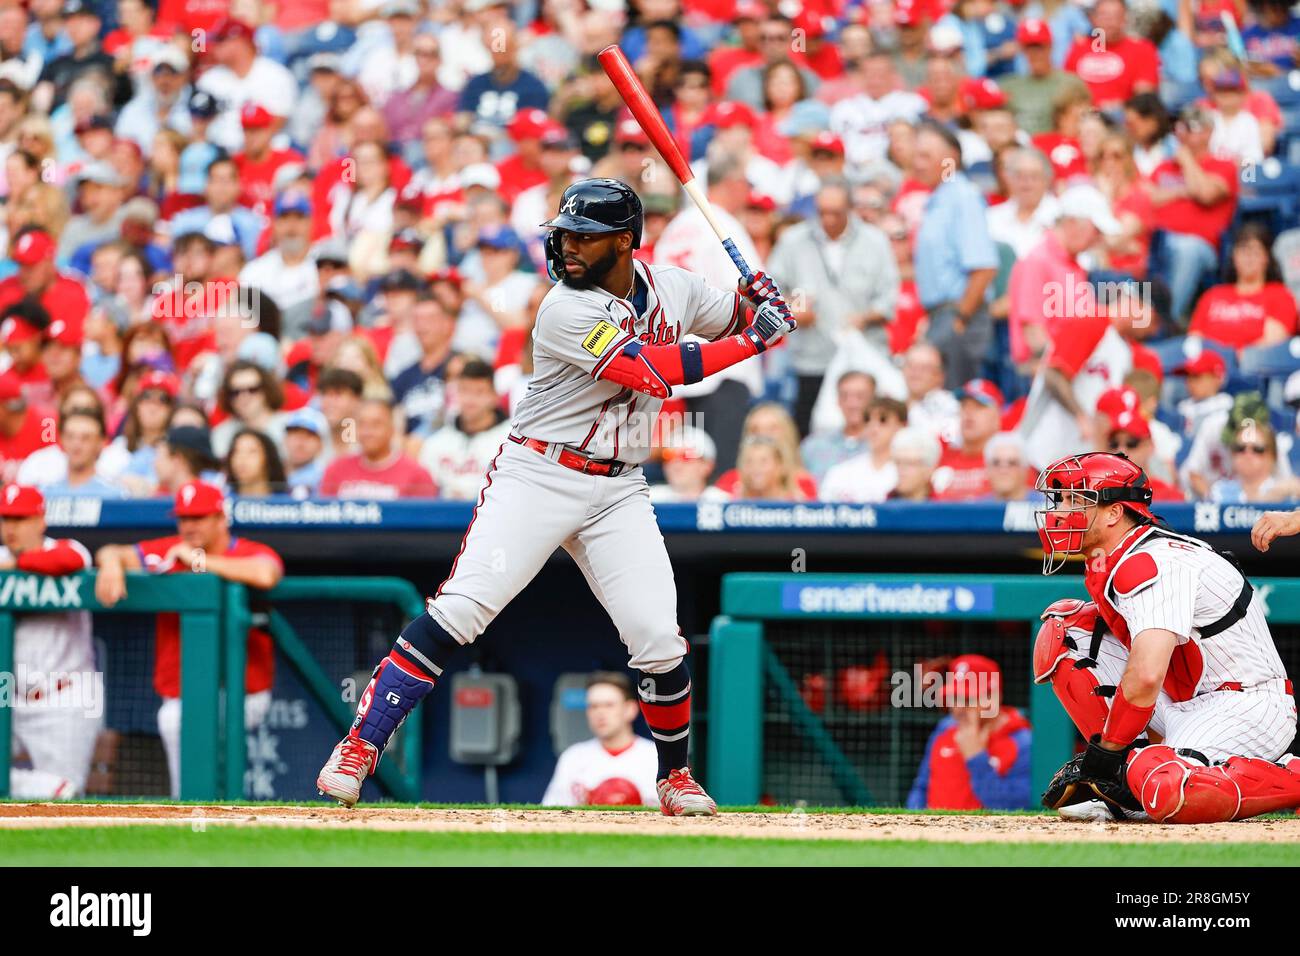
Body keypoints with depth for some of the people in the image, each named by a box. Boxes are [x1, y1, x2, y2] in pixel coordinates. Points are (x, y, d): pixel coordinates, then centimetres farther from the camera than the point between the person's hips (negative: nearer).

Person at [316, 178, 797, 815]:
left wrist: (758, 302, -2)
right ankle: (359, 748, -14)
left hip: (618, 493, 5)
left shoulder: (673, 289, 5)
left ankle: (675, 776, 18)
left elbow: (734, 319, 23)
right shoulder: (567, 311, -16)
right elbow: (654, 370, -24)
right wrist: (753, 340, -21)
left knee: (659, 638, -5)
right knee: (458, 610, -17)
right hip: (537, 478, -5)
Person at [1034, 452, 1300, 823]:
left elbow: (1145, 677, -33)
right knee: (1063, 633, 2)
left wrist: (1106, 750, -22)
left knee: (1166, 792, -38)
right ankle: (1128, 780, 1)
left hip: (1248, 706, -10)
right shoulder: (1106, 567, 9)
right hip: (1185, 705, 10)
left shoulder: (1154, 565, -22)